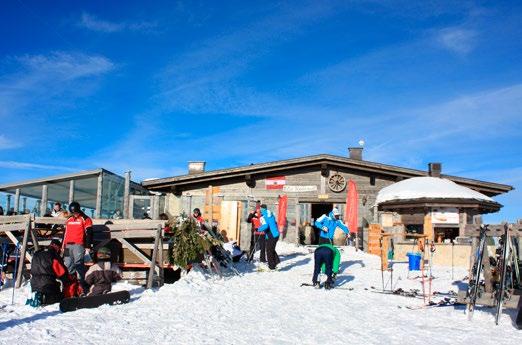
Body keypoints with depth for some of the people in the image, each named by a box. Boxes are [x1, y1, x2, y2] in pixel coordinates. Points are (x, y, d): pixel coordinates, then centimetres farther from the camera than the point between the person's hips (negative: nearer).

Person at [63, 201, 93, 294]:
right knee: (68, 265, 6)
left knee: (79, 265, -14)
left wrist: (87, 247, -11)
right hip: (68, 246, 7)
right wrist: (63, 246, 21)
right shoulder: (69, 220, 20)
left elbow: (89, 233, -5)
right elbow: (65, 233, 26)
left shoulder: (85, 219, 0)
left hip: (78, 245, -7)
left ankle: (83, 285, -14)